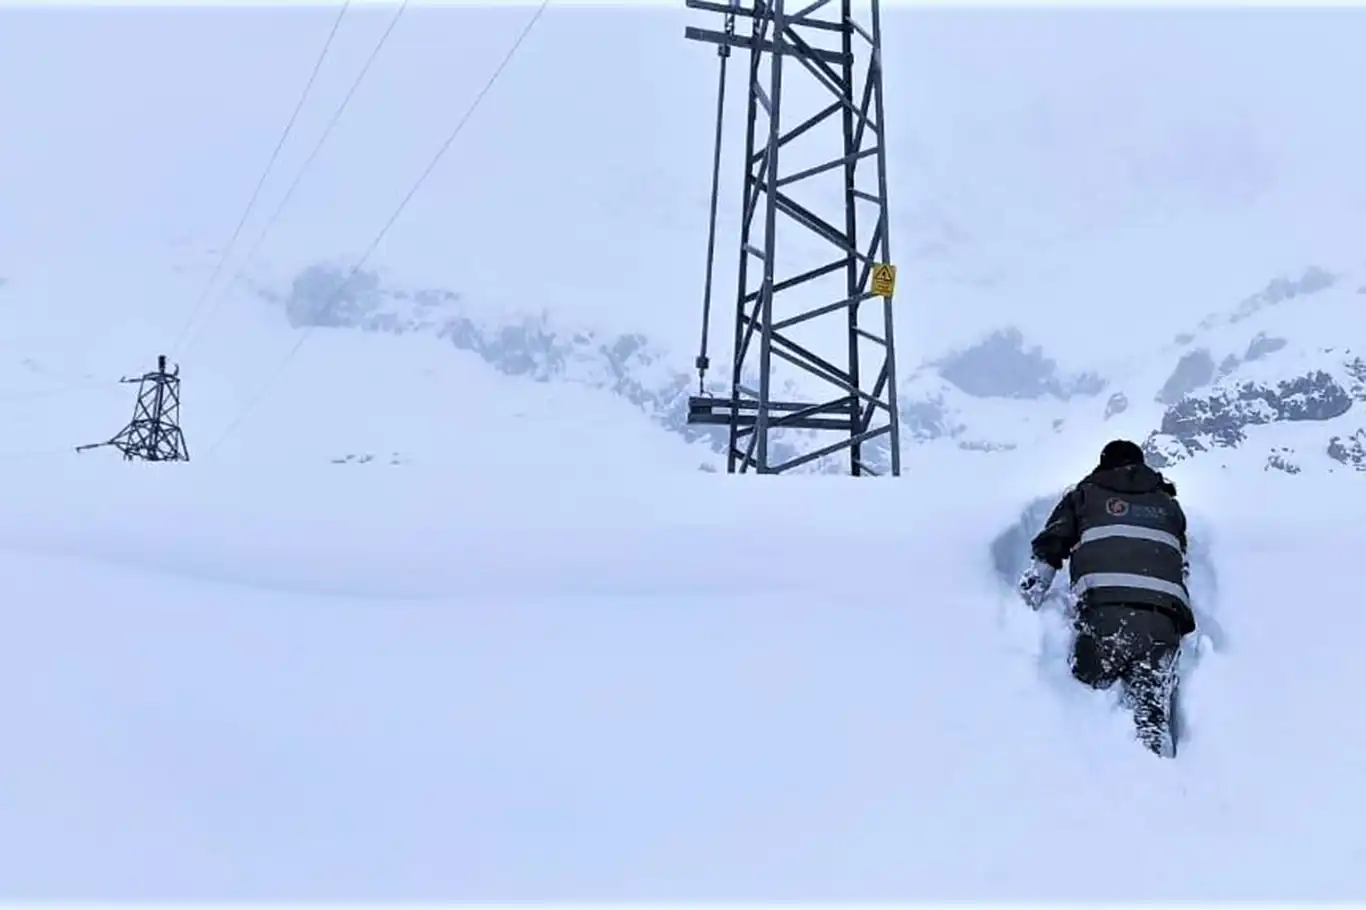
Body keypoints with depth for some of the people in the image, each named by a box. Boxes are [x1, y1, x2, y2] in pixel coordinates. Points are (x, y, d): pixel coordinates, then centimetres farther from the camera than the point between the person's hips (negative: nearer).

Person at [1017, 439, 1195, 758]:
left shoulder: (1085, 494, 24)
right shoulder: (1168, 503, 33)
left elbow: (1046, 552, 15)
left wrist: (1025, 606, 17)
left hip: (1103, 609, -2)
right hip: (1165, 617, 3)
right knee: (1154, 716, -2)